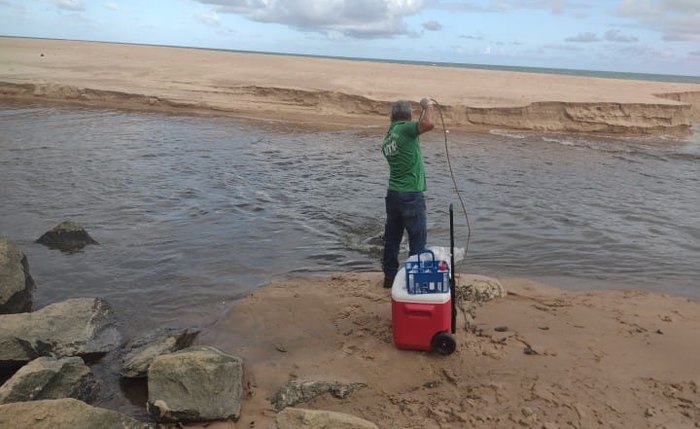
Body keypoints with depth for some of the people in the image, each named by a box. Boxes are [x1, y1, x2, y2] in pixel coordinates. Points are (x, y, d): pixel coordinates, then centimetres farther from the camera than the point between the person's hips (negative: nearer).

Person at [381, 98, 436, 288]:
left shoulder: (387, 138, 12)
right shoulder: (404, 128, -12)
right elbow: (429, 124, -27)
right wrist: (428, 105, -10)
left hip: (393, 194, 8)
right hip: (411, 196, -8)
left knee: (392, 238, 14)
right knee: (418, 239, 2)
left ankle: (390, 276, 21)